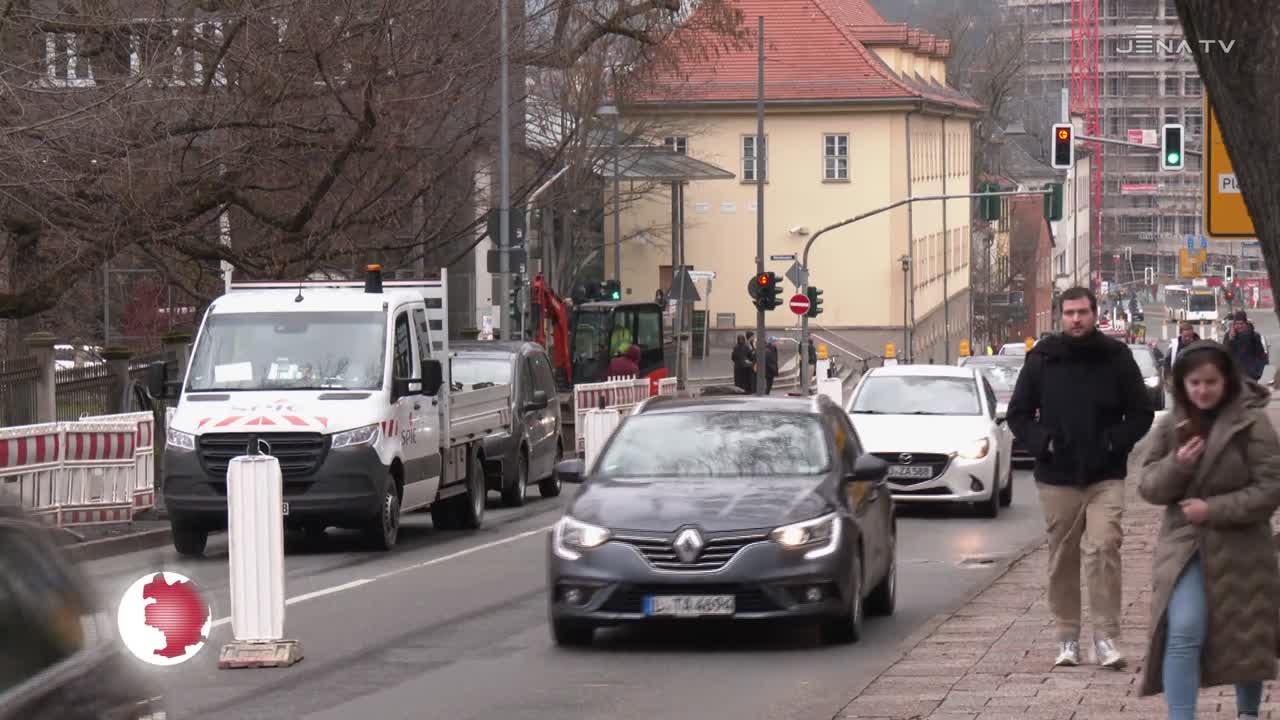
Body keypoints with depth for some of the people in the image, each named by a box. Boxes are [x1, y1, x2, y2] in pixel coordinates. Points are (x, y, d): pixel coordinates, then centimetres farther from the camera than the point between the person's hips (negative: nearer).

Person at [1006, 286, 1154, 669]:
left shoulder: (1117, 358, 2)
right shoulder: (1042, 359, 4)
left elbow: (1142, 414, 8)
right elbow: (1018, 414, 11)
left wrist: (1114, 442, -8)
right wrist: (1042, 442, -6)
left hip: (1106, 478, -2)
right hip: (1056, 478, 2)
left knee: (1103, 549, -15)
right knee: (1062, 559, 6)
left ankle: (1106, 637, -10)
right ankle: (1067, 637, 16)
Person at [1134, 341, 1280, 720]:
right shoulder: (1170, 427, 4)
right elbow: (1147, 486, 3)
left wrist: (1215, 509, -19)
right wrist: (1177, 464, -17)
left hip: (1241, 548, -2)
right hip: (1184, 546, 2)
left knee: (1247, 639, 12)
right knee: (1184, 634, -13)